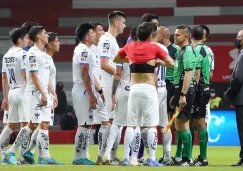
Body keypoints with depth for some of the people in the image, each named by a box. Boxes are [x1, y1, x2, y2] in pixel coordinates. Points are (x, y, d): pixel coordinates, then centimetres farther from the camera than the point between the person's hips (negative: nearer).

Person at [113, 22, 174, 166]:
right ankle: (152, 159, -7)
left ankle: (127, 158, 1)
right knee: (151, 125, -2)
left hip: (134, 89, 3)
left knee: (131, 125, 6)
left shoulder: (130, 47, 7)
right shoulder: (154, 48, -3)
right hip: (149, 89, -3)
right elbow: (171, 63, 2)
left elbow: (116, 59, 23)